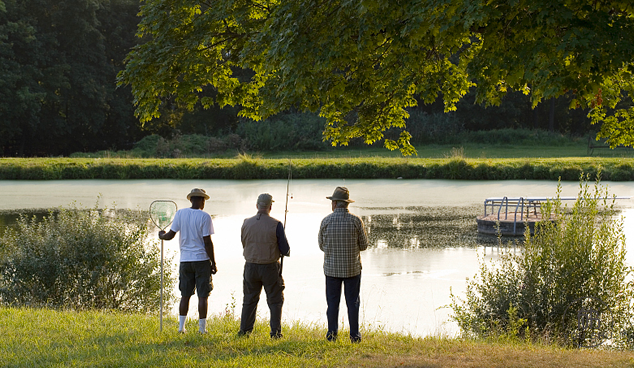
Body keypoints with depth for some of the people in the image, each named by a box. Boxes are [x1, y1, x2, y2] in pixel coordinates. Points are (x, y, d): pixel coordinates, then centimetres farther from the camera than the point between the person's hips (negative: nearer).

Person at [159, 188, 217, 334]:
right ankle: (202, 327, 2)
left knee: (185, 295, 10)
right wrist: (213, 263, -2)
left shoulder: (180, 213, 1)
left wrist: (162, 235, 28)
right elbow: (207, 242, -9)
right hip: (202, 259, -3)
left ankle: (181, 326, 8)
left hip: (185, 260, 4)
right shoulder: (204, 216, -8)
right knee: (202, 295, 1)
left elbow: (171, 235, 4)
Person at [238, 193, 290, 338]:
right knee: (275, 300, 8)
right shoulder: (275, 225, -13)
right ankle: (275, 332, 4)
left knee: (249, 300, 15)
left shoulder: (247, 223, -2)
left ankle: (244, 330, 18)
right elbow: (285, 250, -10)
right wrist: (286, 252, 13)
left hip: (251, 267, 3)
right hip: (270, 268, -3)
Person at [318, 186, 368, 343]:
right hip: (352, 268, 0)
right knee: (353, 302, 6)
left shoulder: (326, 221, -6)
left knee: (332, 302, 8)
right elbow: (363, 245, -1)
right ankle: (354, 335, 6)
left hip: (331, 268, 1)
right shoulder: (356, 220, -8)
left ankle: (332, 334, 8)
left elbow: (322, 245, 5)